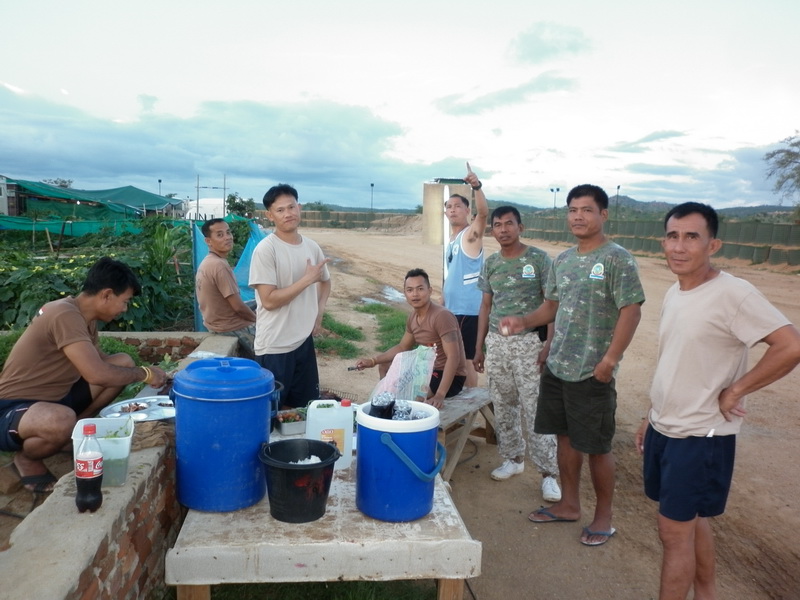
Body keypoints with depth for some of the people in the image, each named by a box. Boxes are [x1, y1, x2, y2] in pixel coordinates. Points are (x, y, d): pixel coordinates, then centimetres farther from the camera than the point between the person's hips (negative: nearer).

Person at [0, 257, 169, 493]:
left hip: (53, 396, 9)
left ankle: (77, 430, 8)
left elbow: (99, 359, 17)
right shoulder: (66, 315, -27)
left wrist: (142, 373, 3)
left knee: (124, 362, 0)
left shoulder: (82, 314, 2)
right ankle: (27, 458, -6)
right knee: (61, 421, -42)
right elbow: (96, 374, -35)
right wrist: (144, 374, -19)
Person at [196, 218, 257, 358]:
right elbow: (238, 306, -22)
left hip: (216, 322, 9)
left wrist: (253, 316, 9)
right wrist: (257, 320, -5)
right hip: (231, 327, -9)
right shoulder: (219, 265, -23)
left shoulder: (206, 263, 8)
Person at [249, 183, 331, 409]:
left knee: (305, 407, 17)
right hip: (275, 347, -6)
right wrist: (307, 279, -17)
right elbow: (269, 300, -19)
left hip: (304, 341, 6)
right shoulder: (265, 249, -15)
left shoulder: (312, 247, 5)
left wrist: (319, 312, 6)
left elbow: (325, 282, 23)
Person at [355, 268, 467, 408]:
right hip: (430, 370, 9)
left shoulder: (442, 316, -24)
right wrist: (372, 361, 7)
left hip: (451, 377, -9)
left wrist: (440, 395, -35)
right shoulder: (413, 318, 3)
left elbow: (453, 358, -28)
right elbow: (402, 347, 18)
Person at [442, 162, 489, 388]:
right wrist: (444, 297, 17)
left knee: (466, 357, -4)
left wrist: (476, 186, -43)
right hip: (452, 308, 9)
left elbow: (484, 212, -29)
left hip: (467, 309, -9)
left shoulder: (471, 234, -9)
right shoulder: (451, 240, 15)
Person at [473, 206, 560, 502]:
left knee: (534, 410, -4)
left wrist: (549, 343, -14)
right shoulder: (490, 263, 9)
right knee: (503, 406, 12)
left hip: (528, 342, -5)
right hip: (496, 342, 5)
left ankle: (548, 473, 7)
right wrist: (479, 347, 11)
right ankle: (513, 458, 29)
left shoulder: (539, 259, -5)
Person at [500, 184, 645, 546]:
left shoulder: (617, 258, -11)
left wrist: (610, 359, -20)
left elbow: (631, 311, -15)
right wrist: (523, 322, 0)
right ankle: (569, 504, 34)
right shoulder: (562, 260, 10)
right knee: (565, 438, 17)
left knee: (597, 447, 6)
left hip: (592, 374, -7)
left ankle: (604, 516, 25)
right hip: (557, 367, 7)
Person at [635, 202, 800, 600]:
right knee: (691, 520, 20)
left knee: (674, 530, 2)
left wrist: (734, 391, -17)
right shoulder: (673, 294, 6)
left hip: (700, 437, -7)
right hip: (663, 429, 7)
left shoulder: (733, 294, -19)